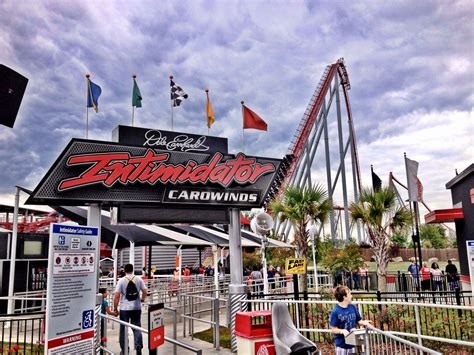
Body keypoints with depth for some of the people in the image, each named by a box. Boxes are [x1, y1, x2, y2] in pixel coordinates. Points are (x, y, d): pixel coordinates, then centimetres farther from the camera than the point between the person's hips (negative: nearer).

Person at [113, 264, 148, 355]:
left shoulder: (121, 280, -6)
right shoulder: (139, 279, 0)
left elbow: (116, 296, -8)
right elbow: (145, 292, 2)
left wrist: (115, 308, 1)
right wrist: (142, 299, 21)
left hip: (124, 309, -1)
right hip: (136, 308, 2)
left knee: (124, 329, 11)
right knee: (137, 328, 9)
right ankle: (139, 347, -4)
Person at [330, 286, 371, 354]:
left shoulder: (352, 307, 0)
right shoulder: (335, 312, -16)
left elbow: (358, 321, 9)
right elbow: (333, 329, -13)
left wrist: (363, 322, -12)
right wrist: (342, 331, -30)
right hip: (341, 344, -5)